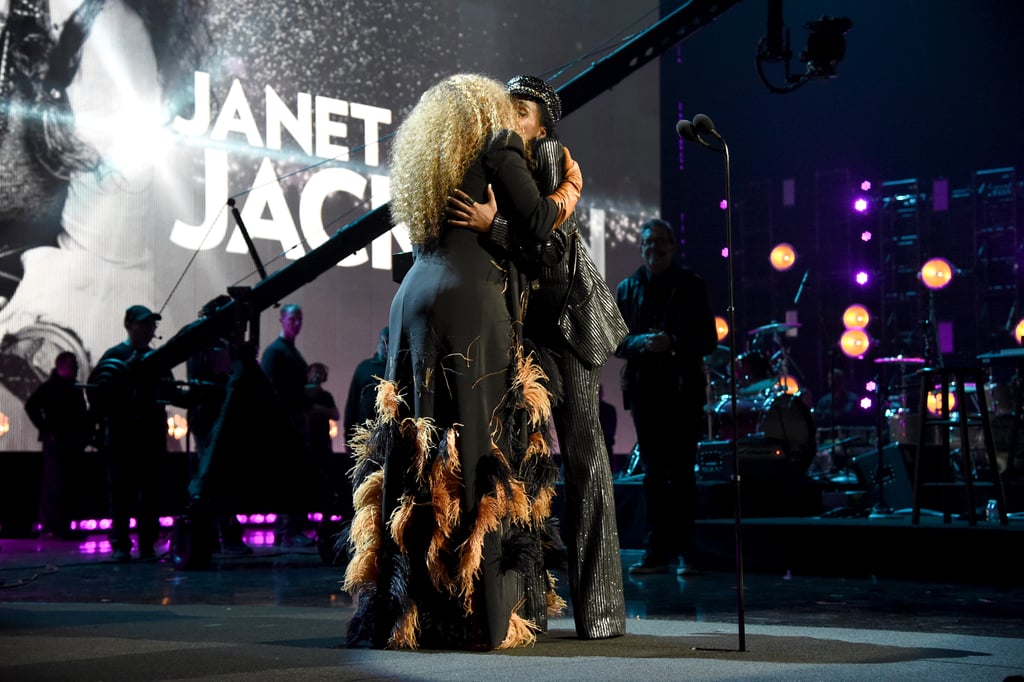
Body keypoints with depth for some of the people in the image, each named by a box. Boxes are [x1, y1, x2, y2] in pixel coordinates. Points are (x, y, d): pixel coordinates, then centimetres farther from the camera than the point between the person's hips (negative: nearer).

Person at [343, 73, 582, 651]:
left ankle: (408, 608, 8)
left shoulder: (423, 157, 23)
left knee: (419, 450, 7)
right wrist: (572, 186, 15)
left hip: (415, 299, 7)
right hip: (471, 301, -7)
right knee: (483, 448, -7)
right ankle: (484, 613, -8)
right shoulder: (495, 147, 3)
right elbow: (539, 223, -3)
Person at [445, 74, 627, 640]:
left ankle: (600, 603, -7)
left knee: (580, 449, -8)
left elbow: (556, 235, -18)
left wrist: (493, 224, -29)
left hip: (562, 315, -6)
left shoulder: (549, 157, -6)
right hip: (513, 318, 6)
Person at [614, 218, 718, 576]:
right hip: (644, 390, 3)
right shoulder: (628, 288, 11)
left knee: (682, 472, -3)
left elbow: (708, 338, 0)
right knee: (653, 473, 4)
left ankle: (685, 551, 0)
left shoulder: (692, 285, 4)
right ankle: (657, 552, 8)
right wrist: (640, 343, -13)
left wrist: (672, 342, -17)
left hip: (683, 389, -3)